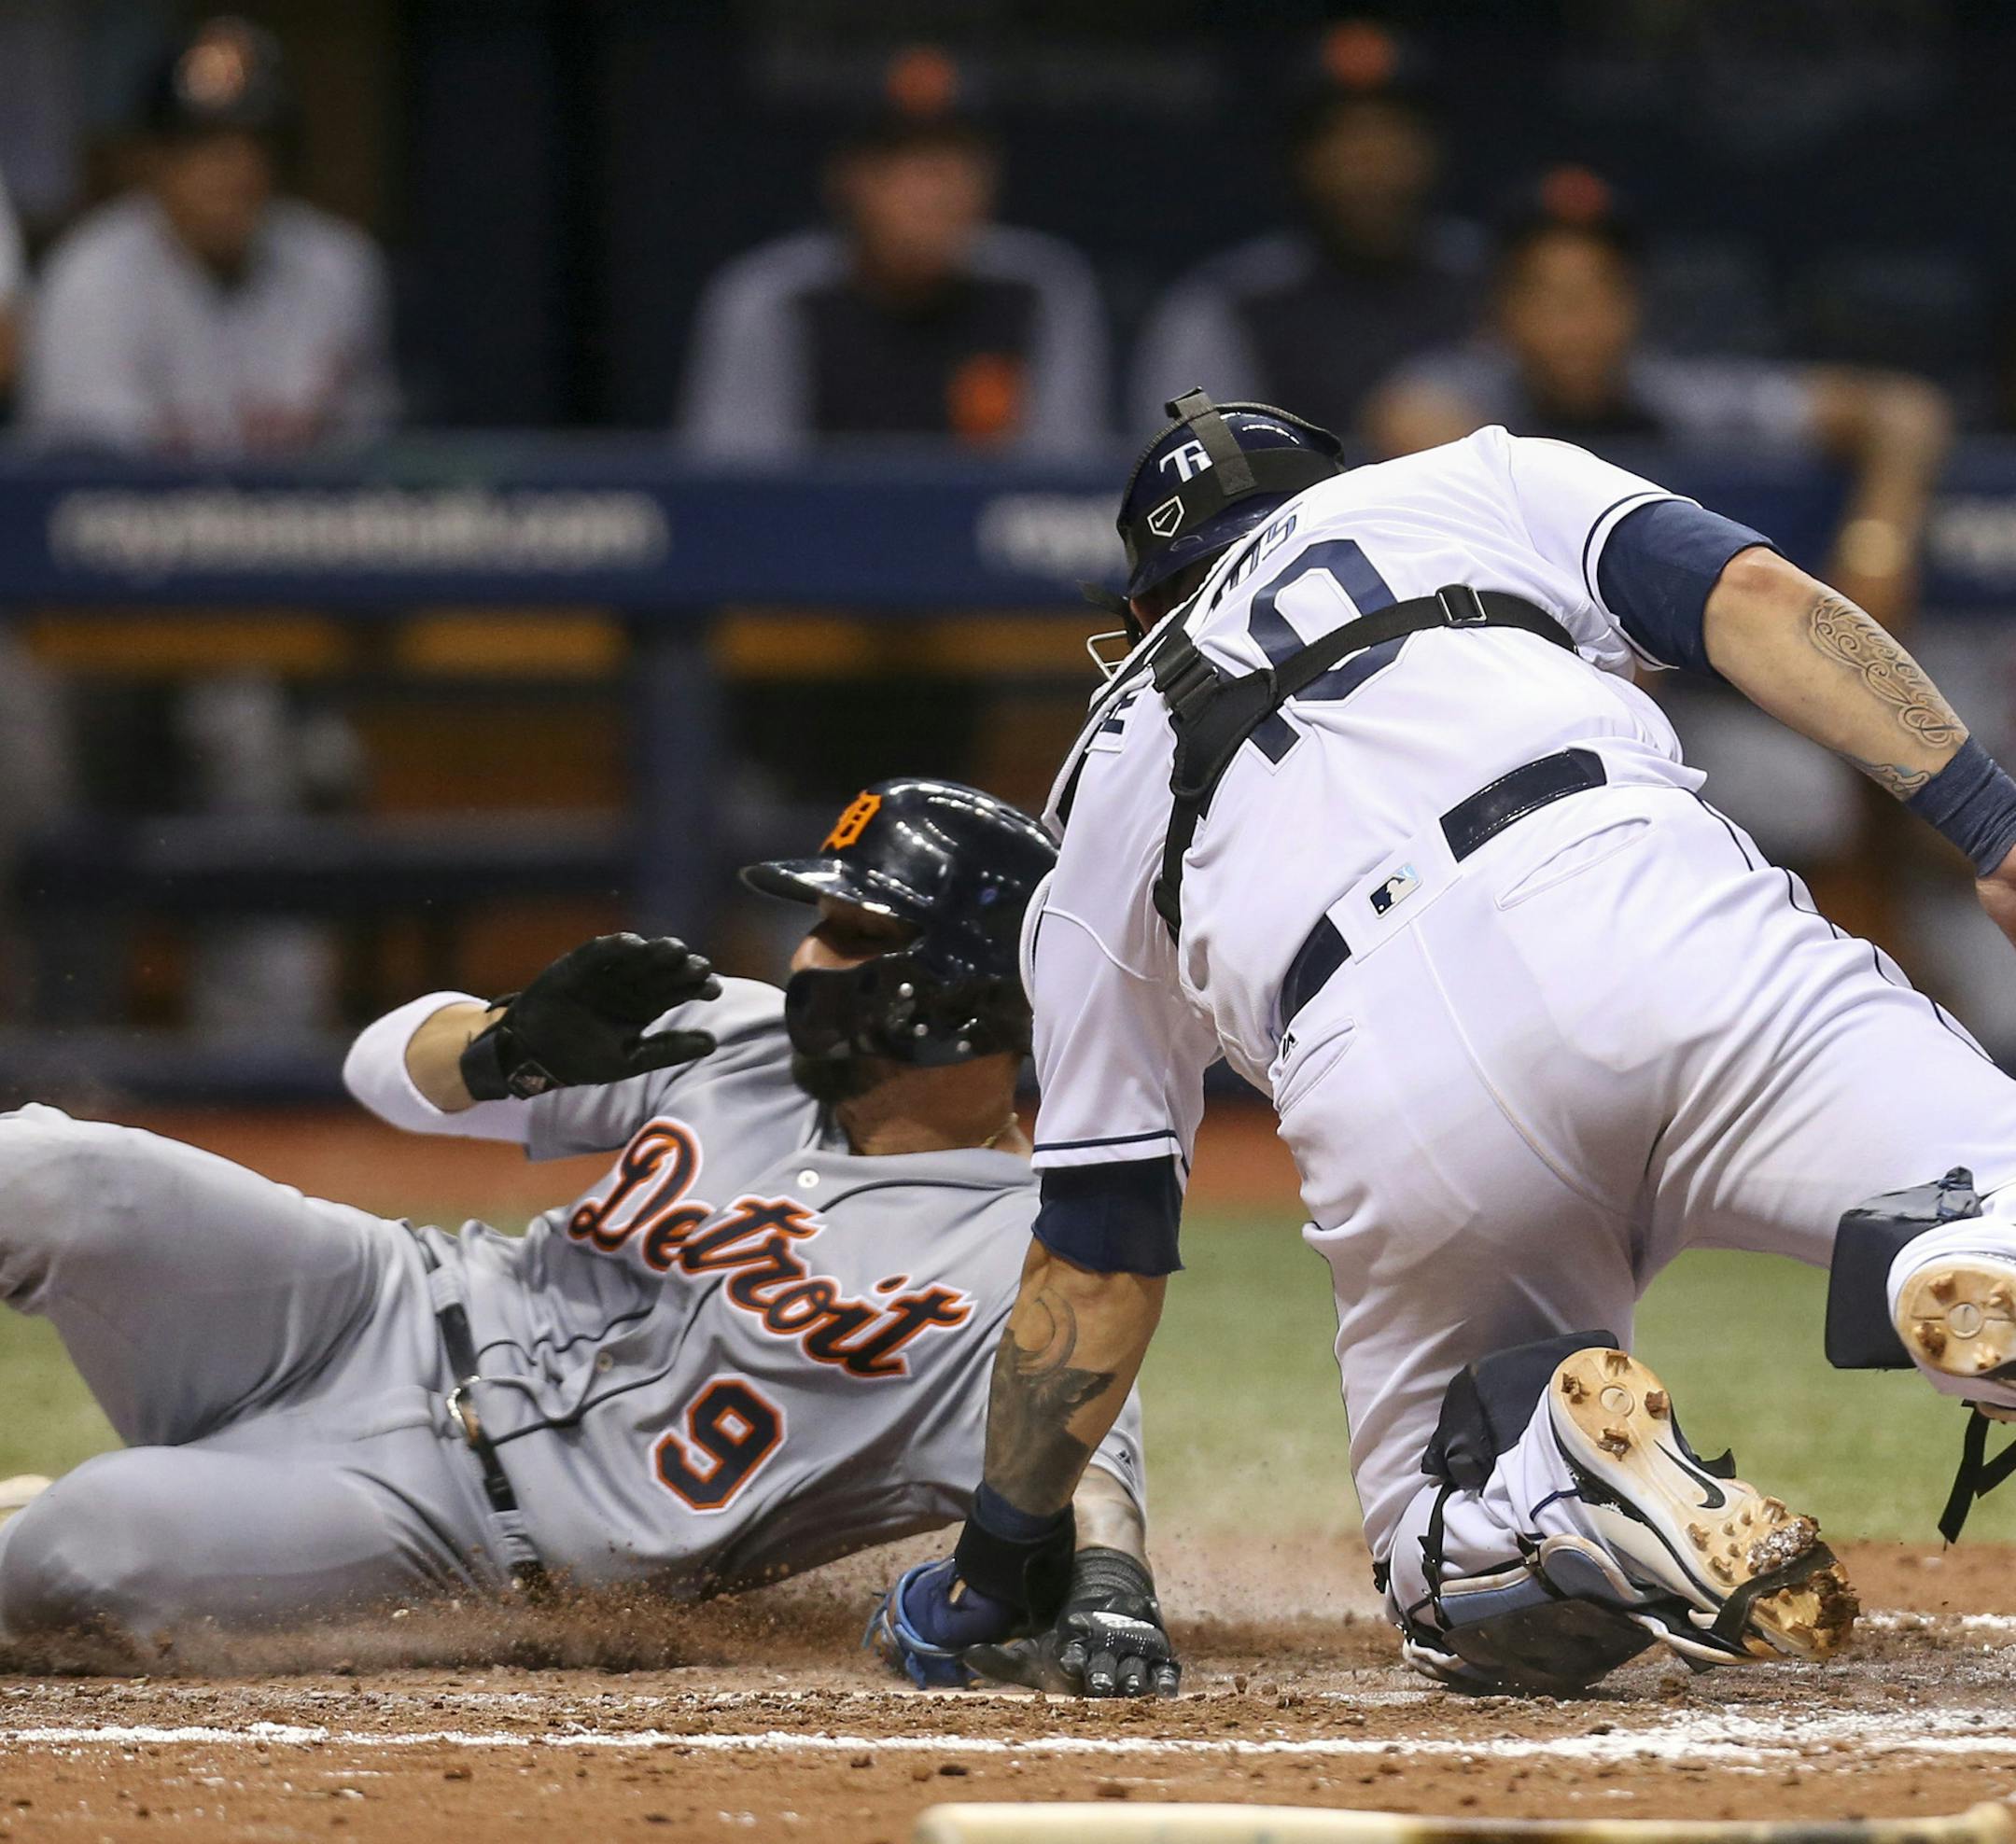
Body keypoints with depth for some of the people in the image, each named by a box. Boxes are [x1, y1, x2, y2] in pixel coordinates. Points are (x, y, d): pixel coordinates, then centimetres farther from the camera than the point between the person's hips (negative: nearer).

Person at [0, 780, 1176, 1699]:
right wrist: (516, 1048, -12)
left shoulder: (1018, 1260, -8)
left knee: (99, 1542, -31)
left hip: (494, 1524, -5)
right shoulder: (744, 1038, 8)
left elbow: (1079, 1445, -25)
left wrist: (1103, 1579, -48)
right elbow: (398, 1063, 12)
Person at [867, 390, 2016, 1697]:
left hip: (1388, 1113, 2)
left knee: (1465, 1586, 20)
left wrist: (993, 1566, 44)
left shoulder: (1112, 792, 35)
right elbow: (1754, 599, 13)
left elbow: (1095, 1256, 34)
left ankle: (1546, 1474, -17)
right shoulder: (1483, 482, 34)